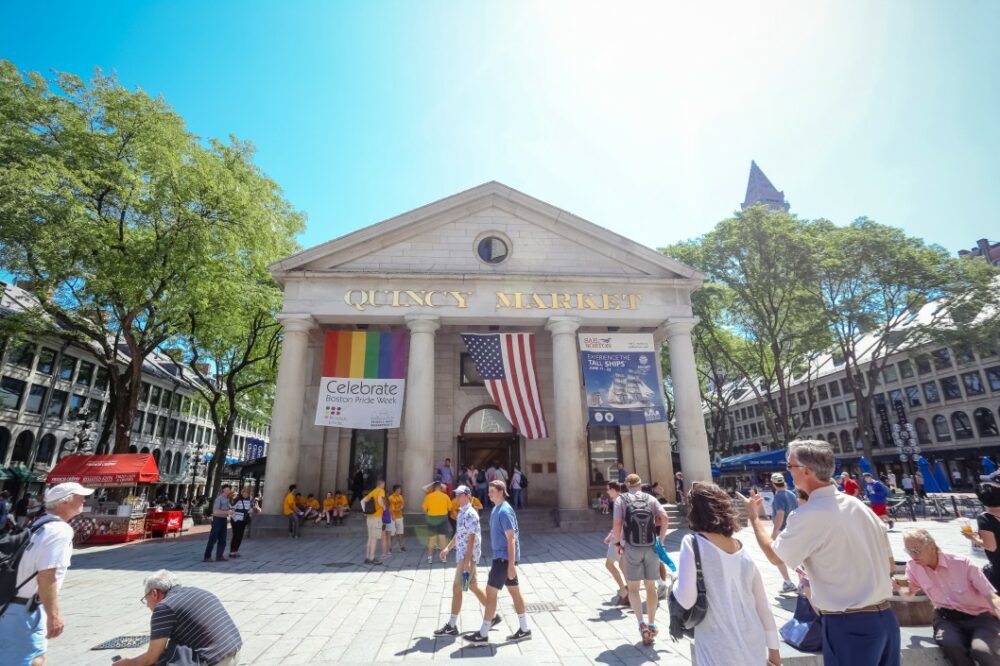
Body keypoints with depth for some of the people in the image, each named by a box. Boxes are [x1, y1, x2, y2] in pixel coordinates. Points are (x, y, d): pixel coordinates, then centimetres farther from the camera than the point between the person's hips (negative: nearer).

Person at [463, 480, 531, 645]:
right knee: (515, 591, 14)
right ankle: (524, 629, 23)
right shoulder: (496, 509, 10)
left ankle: (483, 634, 7)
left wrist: (511, 565, -22)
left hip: (504, 557, -9)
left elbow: (511, 539, -21)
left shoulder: (504, 511, -19)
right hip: (500, 556, 9)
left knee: (490, 592, -3)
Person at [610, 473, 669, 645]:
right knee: (651, 587, 16)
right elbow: (665, 519, -6)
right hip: (651, 547, 3)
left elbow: (617, 524, -11)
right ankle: (652, 625, 22)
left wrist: (617, 542, 3)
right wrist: (661, 539, 5)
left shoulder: (621, 499, 0)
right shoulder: (650, 498, 7)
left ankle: (641, 623, -5)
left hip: (632, 548, -2)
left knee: (633, 588, 9)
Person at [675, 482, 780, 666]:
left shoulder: (693, 542, -13)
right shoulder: (741, 548, 5)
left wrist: (675, 582, 1)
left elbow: (685, 600, -19)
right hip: (754, 645, 6)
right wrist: (773, 646, 21)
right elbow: (763, 603, 11)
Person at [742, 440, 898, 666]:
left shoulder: (808, 515, -20)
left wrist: (753, 517, 7)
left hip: (849, 625, -6)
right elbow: (890, 565, 11)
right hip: (885, 618, 7)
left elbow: (774, 555, -6)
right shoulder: (858, 505, 1)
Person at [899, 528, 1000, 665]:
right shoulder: (913, 566, -4)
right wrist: (897, 589, -14)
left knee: (981, 650, -34)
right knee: (950, 644, -32)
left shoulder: (962, 563, -15)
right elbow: (909, 594, 10)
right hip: (946, 618, 2)